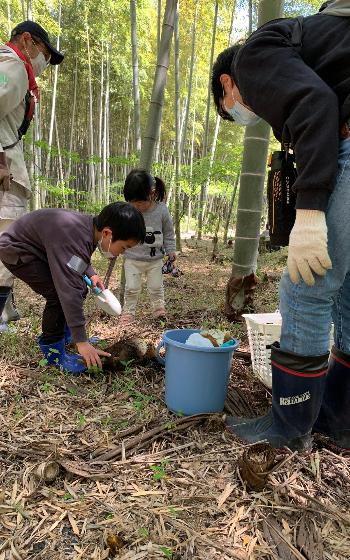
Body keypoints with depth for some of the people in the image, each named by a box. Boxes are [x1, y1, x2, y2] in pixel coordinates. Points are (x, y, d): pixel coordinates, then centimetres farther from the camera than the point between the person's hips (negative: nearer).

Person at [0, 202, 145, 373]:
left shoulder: (92, 226, -9)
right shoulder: (75, 239, -38)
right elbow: (70, 291, -41)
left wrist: (91, 273, -4)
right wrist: (81, 342, -38)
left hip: (39, 248, 9)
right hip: (16, 250, -9)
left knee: (79, 288, 5)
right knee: (59, 294, -22)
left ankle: (63, 334, 21)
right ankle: (53, 350, -4)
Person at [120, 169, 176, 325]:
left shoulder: (161, 210, -12)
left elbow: (168, 233, 1)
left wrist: (170, 250, 0)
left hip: (155, 259, 0)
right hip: (132, 259, 0)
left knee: (156, 287, 13)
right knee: (131, 288, 5)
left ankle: (159, 308, 34)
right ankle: (128, 312, 22)